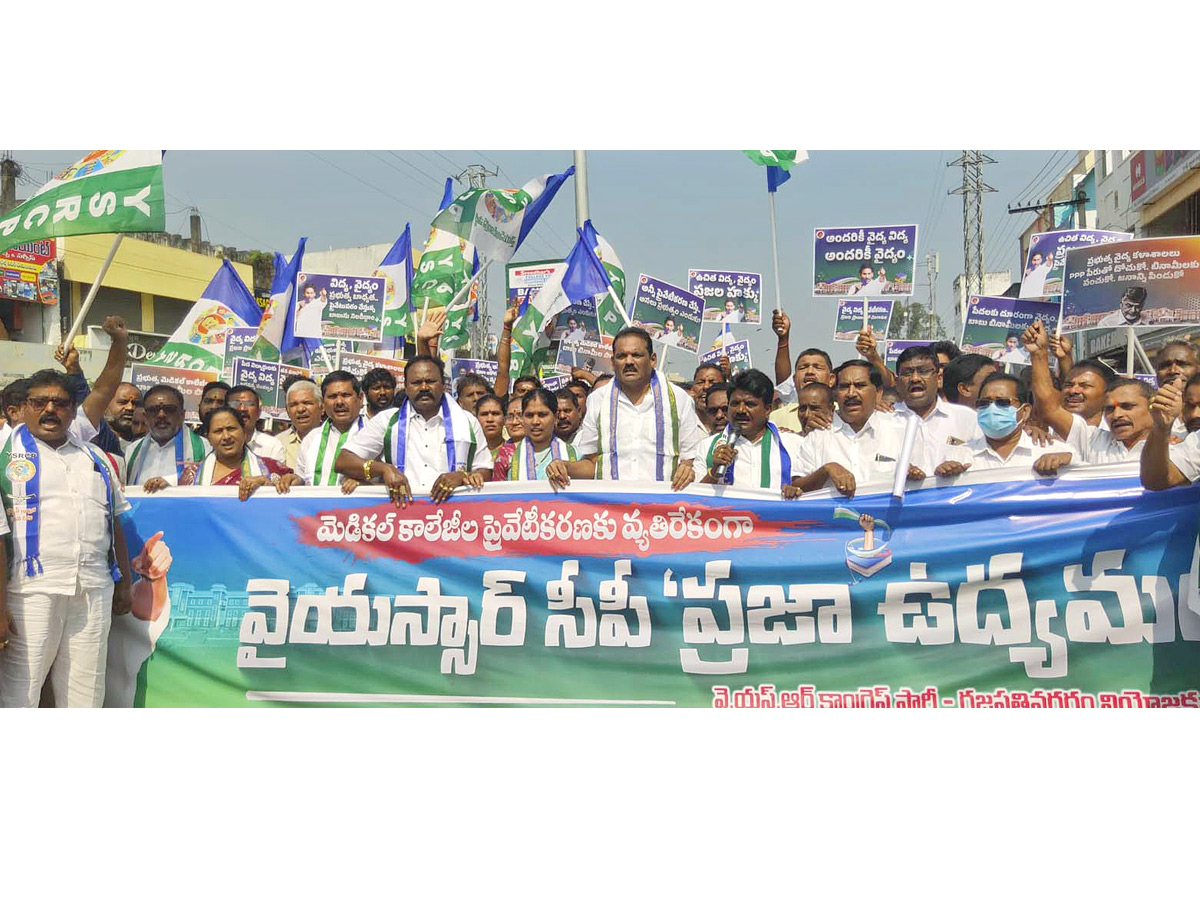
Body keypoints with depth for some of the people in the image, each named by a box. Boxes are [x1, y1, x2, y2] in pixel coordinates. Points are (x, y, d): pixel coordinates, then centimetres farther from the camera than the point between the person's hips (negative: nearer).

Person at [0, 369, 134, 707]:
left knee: (86, 696, 10)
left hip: (94, 591, 5)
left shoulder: (94, 458, 17)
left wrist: (124, 584, 16)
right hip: (33, 590, -4)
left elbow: (114, 524, 20)